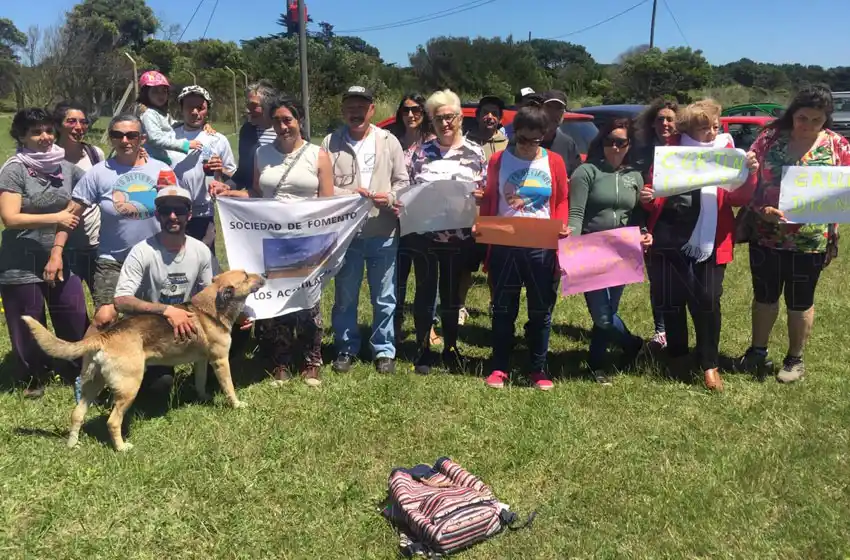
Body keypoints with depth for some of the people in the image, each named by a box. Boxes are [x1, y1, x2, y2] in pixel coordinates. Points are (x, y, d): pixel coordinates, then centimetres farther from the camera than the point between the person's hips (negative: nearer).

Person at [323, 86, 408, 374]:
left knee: (384, 298, 10)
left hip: (383, 233, 1)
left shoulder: (389, 141, 5)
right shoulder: (330, 142, 2)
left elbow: (403, 181, 5)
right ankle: (346, 349, 29)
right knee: (345, 297, 12)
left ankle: (384, 351, 25)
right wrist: (347, 194, -17)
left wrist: (391, 198, -16)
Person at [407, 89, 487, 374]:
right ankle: (423, 349, 18)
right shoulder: (422, 152, 6)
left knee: (452, 292, 10)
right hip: (424, 235, 1)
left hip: (459, 237, 0)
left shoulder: (475, 152, 4)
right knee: (425, 291, 7)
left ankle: (450, 347, 25)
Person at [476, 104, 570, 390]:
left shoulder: (554, 162, 3)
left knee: (541, 310, 6)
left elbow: (562, 201, 7)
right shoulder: (498, 160, 3)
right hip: (504, 245, 0)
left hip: (542, 247, 0)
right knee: (503, 309, 6)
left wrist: (562, 226, -9)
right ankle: (500, 368, 17)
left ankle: (538, 369, 18)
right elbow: (489, 200, 8)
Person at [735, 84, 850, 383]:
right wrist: (760, 209, -18)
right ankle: (758, 351, 32)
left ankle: (795, 359, 29)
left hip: (810, 241, -1)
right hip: (765, 235, 1)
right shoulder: (770, 137, -3)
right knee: (764, 295, 15)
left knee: (800, 301, 12)